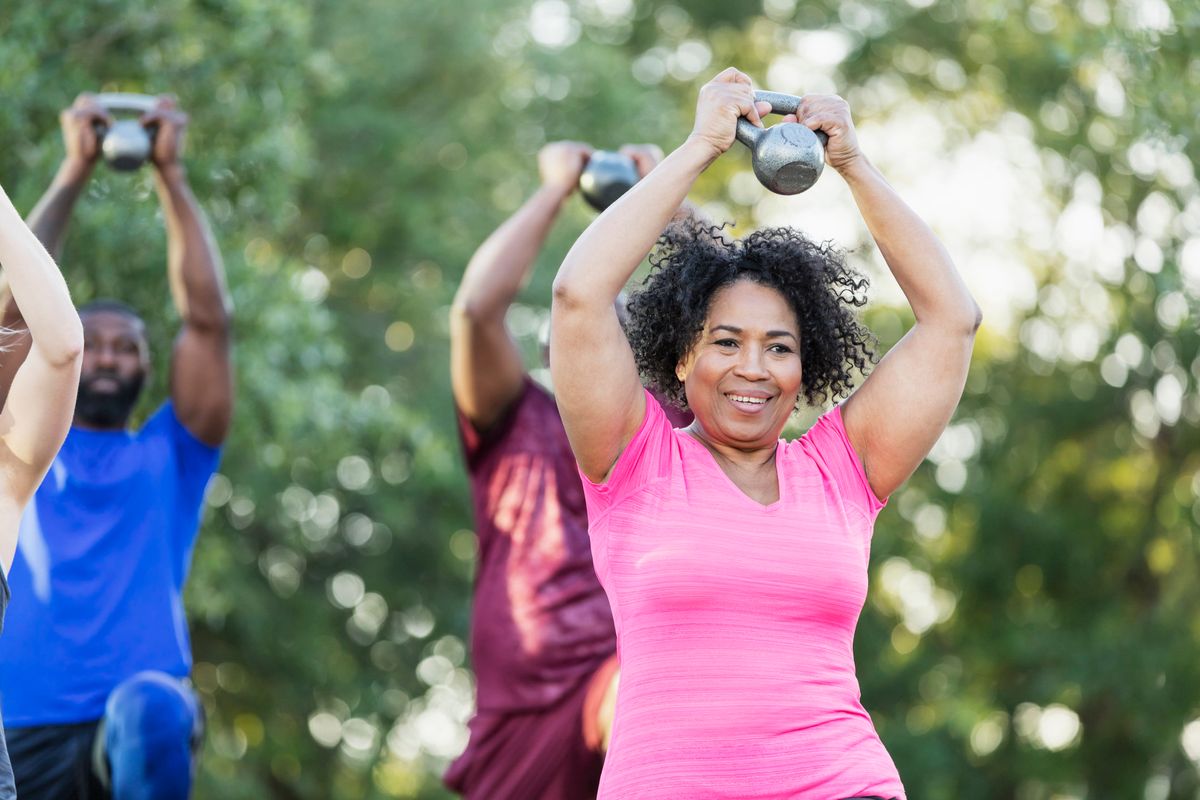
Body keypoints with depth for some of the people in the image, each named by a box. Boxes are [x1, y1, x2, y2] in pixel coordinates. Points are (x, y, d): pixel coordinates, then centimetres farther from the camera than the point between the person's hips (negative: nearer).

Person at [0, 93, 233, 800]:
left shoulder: (172, 456, 18)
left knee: (149, 710, -38)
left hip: (144, 726, -2)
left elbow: (208, 319, 10)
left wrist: (171, 175, 11)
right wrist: (74, 173, 11)